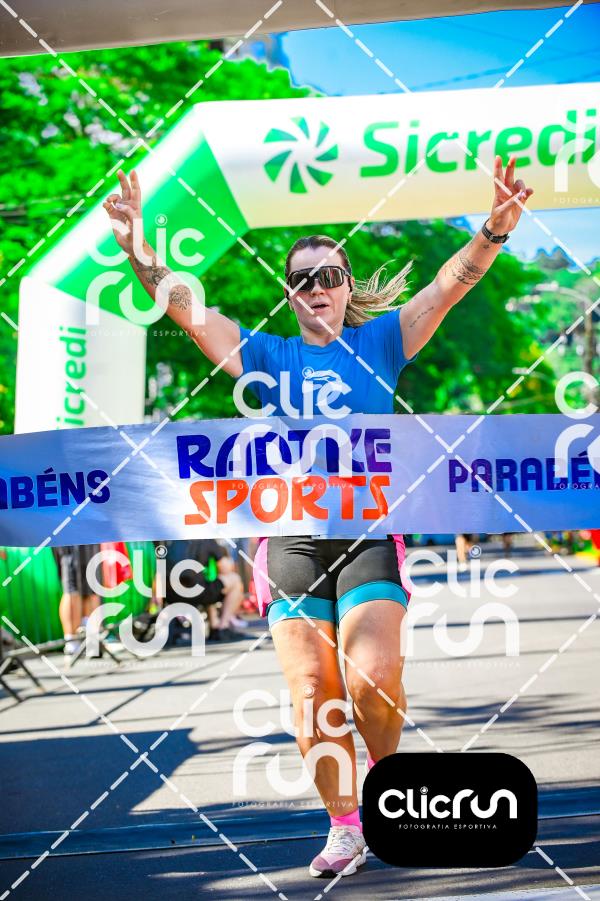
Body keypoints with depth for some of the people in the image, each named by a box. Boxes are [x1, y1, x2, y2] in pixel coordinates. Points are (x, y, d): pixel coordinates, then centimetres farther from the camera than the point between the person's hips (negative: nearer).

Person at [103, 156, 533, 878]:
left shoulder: (379, 341, 7)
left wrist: (494, 231, -23)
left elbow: (448, 286, -5)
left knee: (372, 679, -16)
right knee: (313, 696, 0)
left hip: (368, 534, -2)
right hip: (290, 541, 2)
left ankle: (385, 772, 14)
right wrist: (139, 251, -15)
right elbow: (187, 308, 1)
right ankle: (344, 825, 15)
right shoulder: (270, 356, 10)